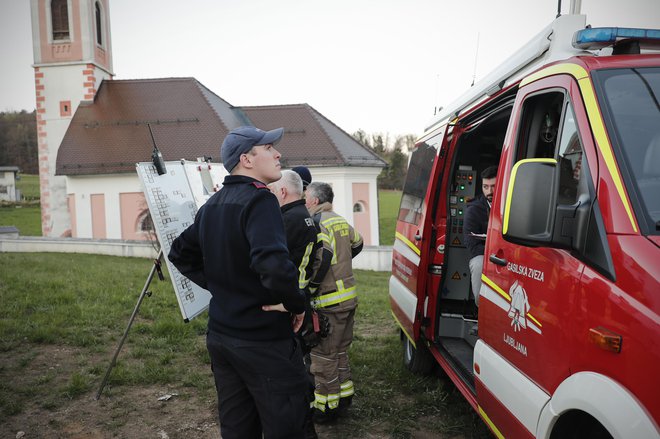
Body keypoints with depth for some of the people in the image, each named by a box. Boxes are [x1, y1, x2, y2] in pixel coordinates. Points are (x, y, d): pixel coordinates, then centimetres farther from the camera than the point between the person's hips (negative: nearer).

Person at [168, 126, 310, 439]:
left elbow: (180, 253, 18)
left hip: (220, 337, 8)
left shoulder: (212, 205, 8)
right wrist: (296, 304, -18)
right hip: (264, 342, -8)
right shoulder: (259, 200, -19)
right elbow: (273, 263, -35)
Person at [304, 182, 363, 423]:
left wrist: (308, 289, -21)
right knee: (340, 351, 22)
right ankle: (343, 395, 34)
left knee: (323, 355, 3)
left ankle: (326, 407, 14)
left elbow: (321, 257, -30)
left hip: (329, 302, -9)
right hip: (349, 296, 9)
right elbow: (357, 243, 27)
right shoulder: (341, 221, 12)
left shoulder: (316, 223, -16)